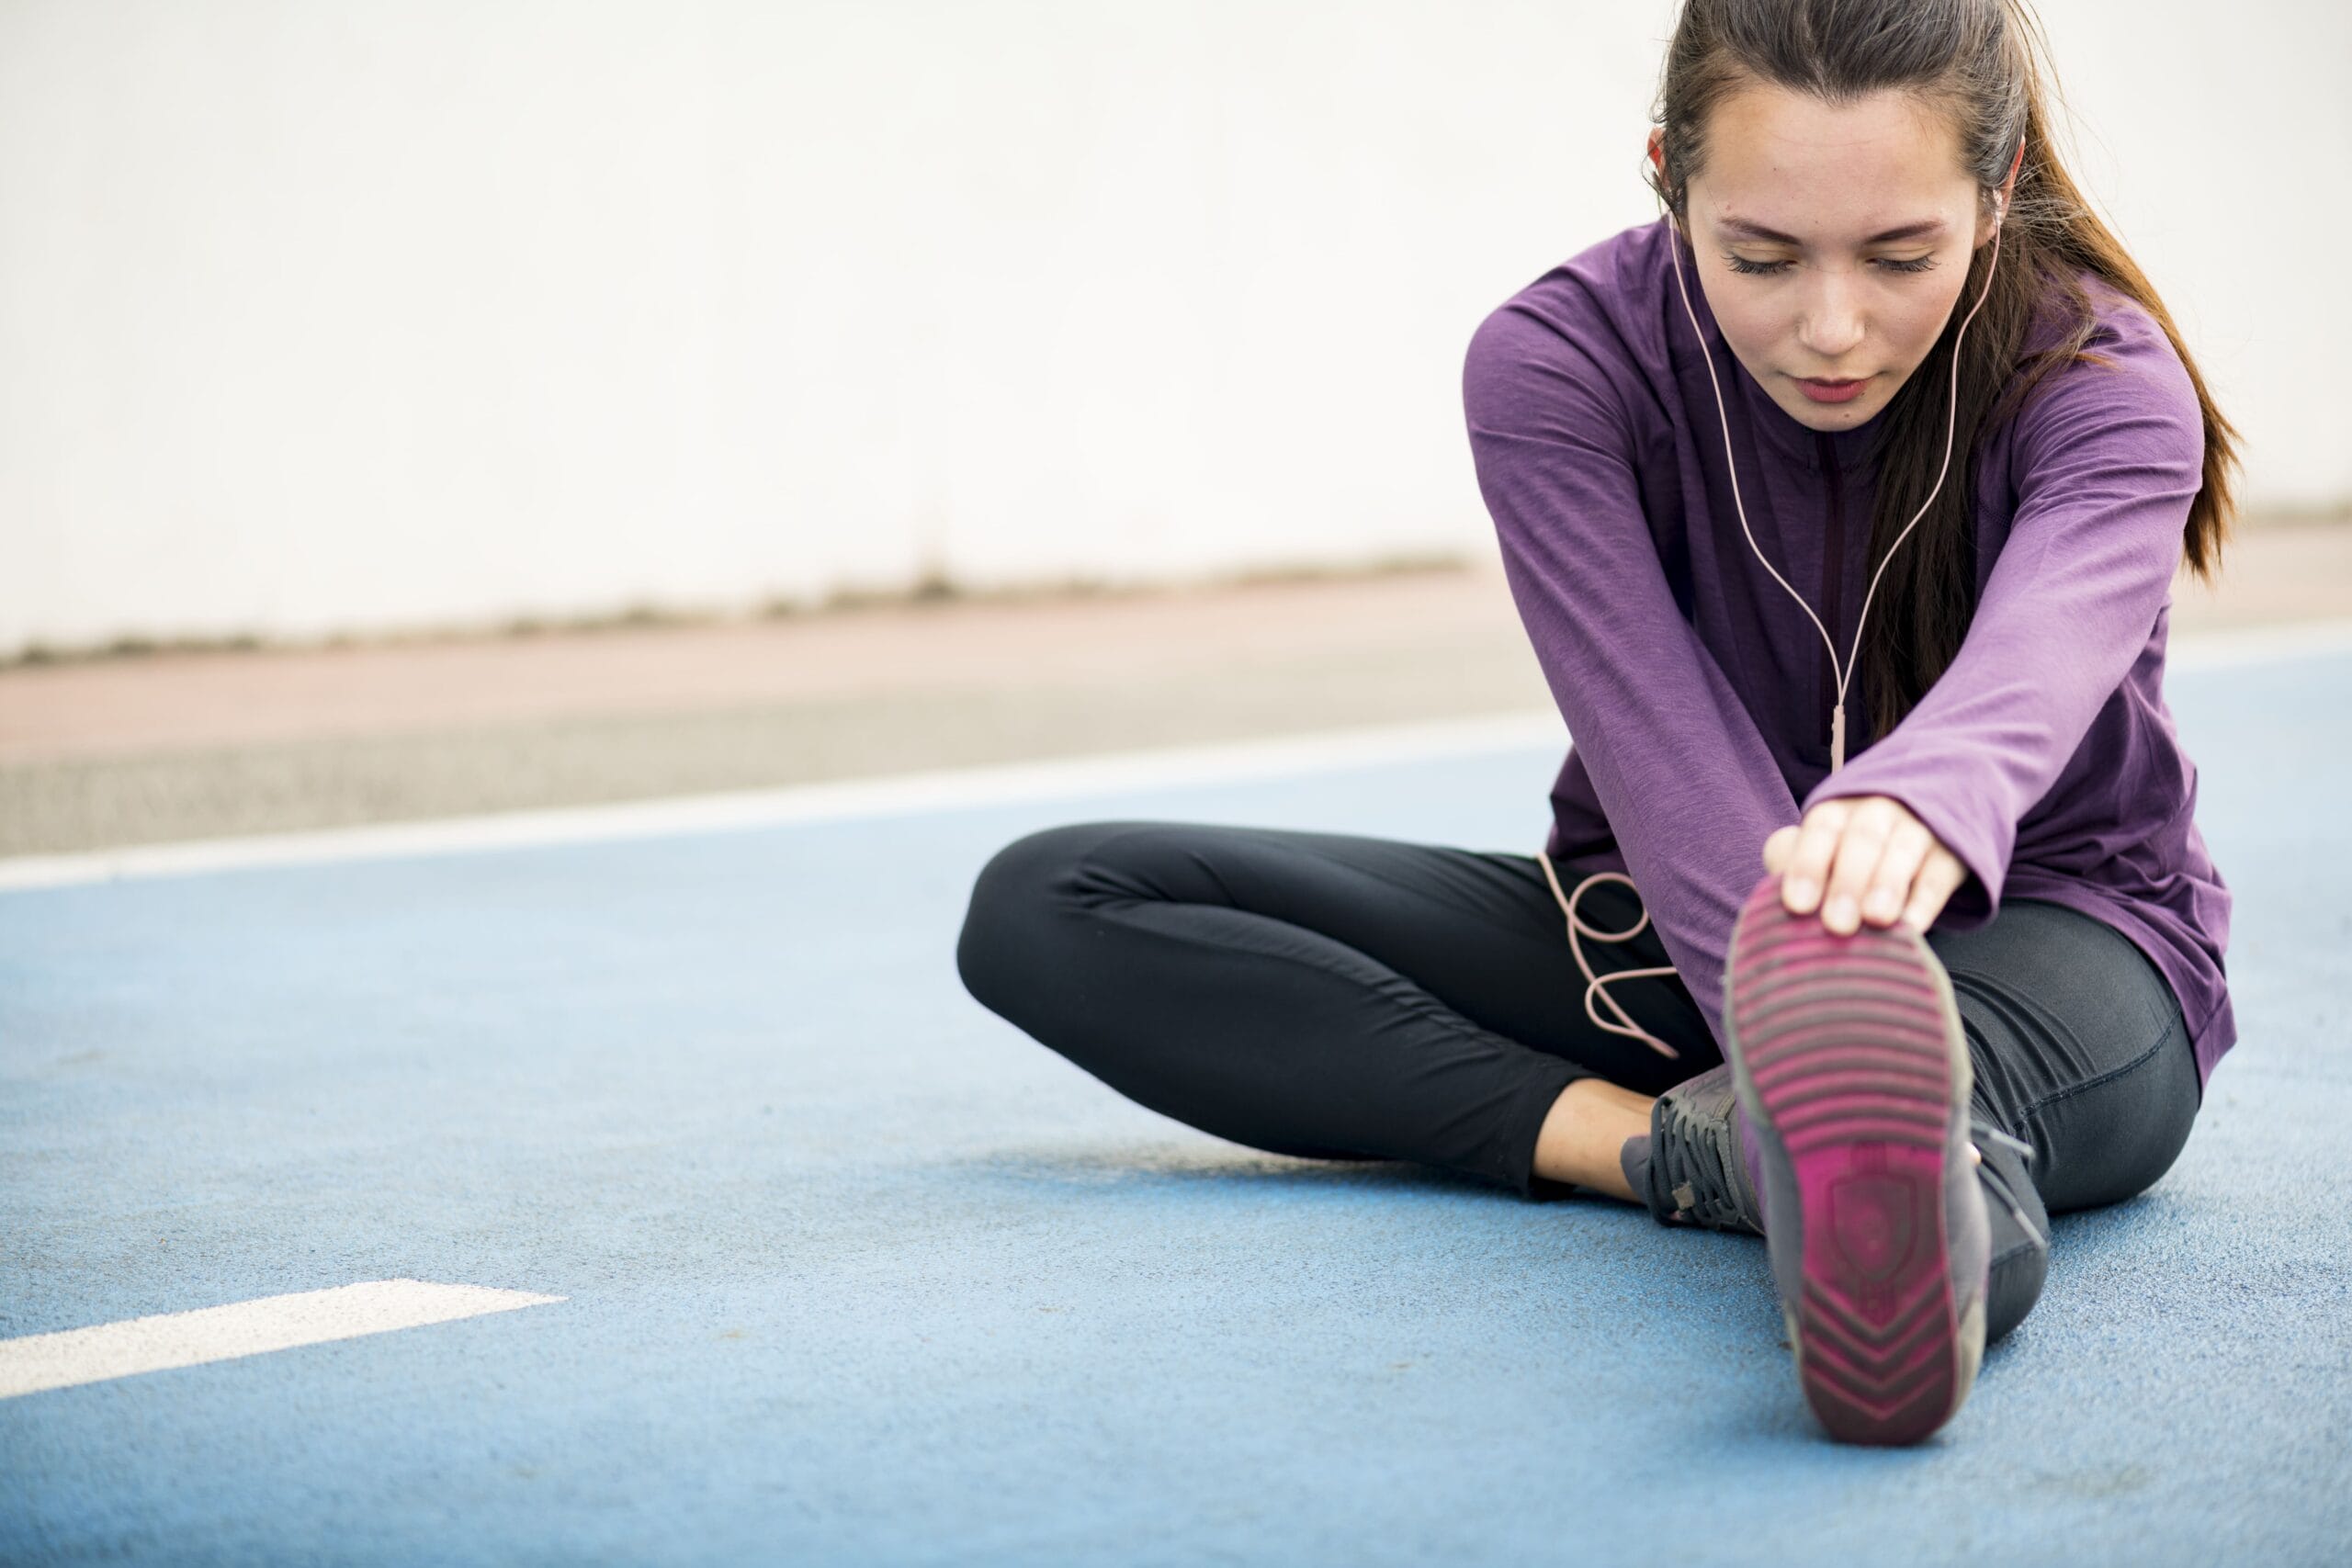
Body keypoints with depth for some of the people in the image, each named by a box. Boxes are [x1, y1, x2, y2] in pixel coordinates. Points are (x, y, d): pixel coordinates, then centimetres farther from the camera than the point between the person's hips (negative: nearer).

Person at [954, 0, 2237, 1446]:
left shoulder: (2108, 382, -19)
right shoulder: (1559, 364, -15)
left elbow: (2035, 657, -43)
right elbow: (1670, 758, -28)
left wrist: (1921, 801, -67)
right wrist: (1815, 1032, -46)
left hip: (2040, 933, -3)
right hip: (1669, 935, 4)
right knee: (1047, 907, -14)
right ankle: (1669, 1141, -31)